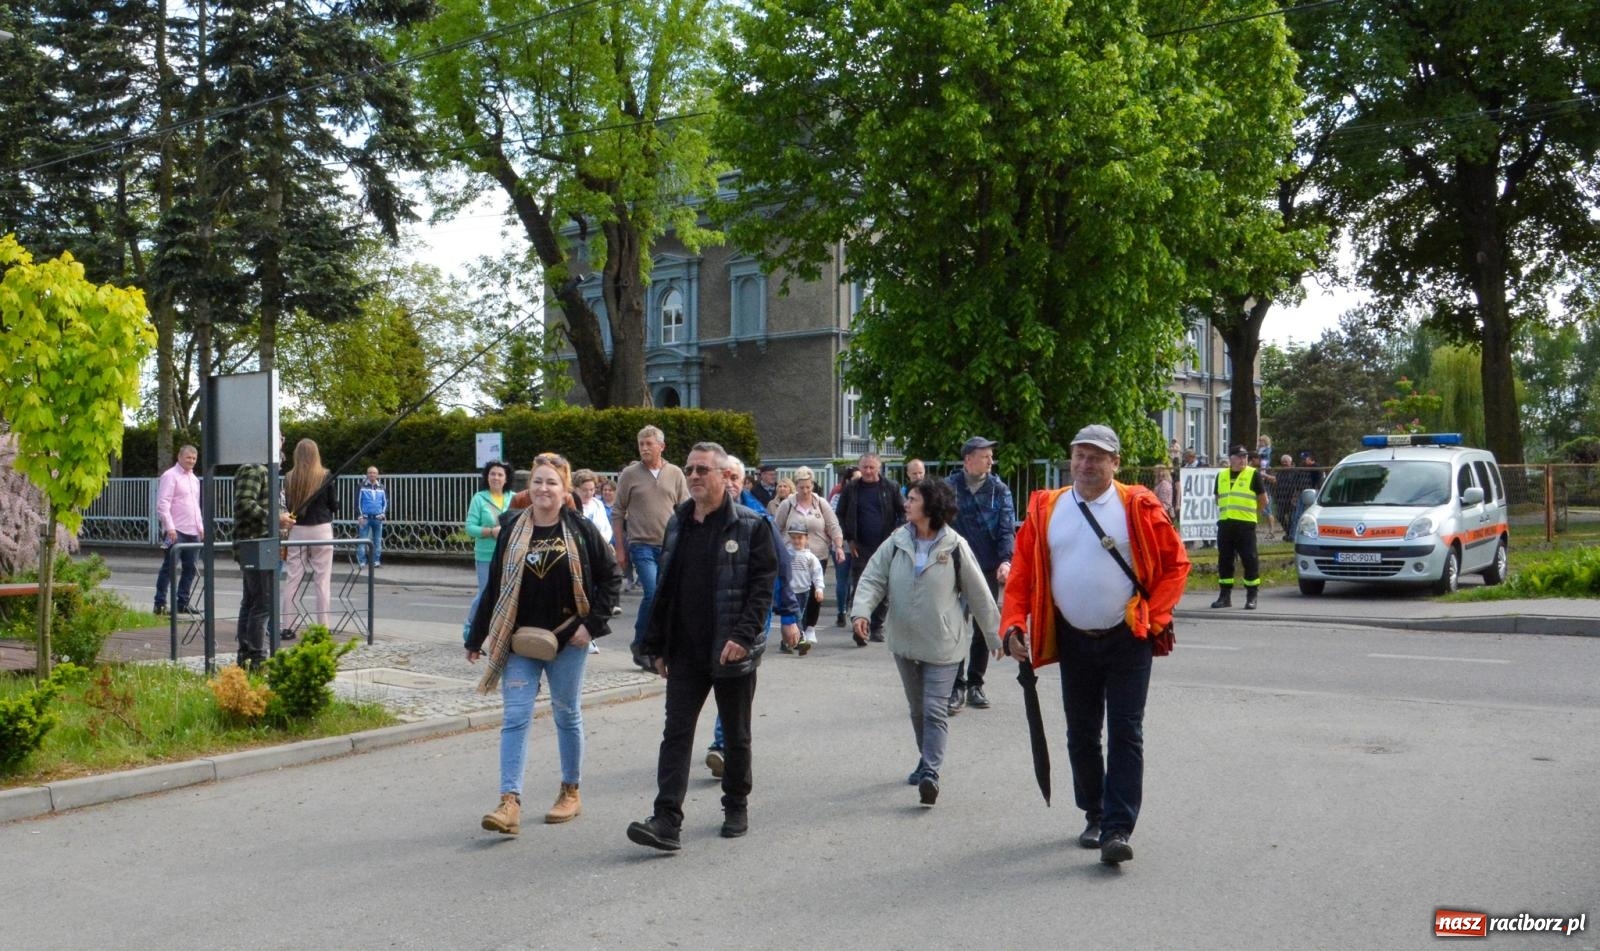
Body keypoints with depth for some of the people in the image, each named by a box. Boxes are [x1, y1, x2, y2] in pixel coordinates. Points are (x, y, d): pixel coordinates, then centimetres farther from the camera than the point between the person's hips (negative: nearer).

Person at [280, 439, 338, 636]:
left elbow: (288, 505, 7)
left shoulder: (289, 478, 0)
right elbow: (334, 505, 0)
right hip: (321, 530, -2)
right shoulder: (325, 476, -6)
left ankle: (286, 627, 8)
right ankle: (323, 626, 3)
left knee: (293, 579, 7)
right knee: (322, 579, 3)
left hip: (297, 530, 2)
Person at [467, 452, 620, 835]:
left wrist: (592, 623, -9)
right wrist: (477, 637, 9)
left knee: (567, 714, 11)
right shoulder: (512, 528, 1)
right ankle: (510, 803, -8)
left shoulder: (580, 529, -5)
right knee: (515, 717, -5)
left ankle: (571, 792, 26)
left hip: (567, 638, -1)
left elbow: (611, 577, 0)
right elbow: (494, 586, 7)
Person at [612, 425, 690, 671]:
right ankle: (641, 646, 0)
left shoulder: (675, 474, 7)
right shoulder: (630, 474, 1)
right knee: (654, 592, -18)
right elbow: (617, 514, 5)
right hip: (642, 545, -3)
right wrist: (620, 549, 1)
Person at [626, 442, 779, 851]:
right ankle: (666, 821, -5)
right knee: (676, 733, -3)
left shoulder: (750, 526, -7)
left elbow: (763, 586, -12)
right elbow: (665, 589, 13)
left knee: (736, 736, 12)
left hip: (733, 653, -4)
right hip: (685, 651, 4)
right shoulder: (677, 525, 9)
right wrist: (656, 644, 10)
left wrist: (743, 635, -22)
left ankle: (736, 807, 29)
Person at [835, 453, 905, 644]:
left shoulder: (891, 488, 3)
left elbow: (903, 513, 6)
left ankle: (877, 627, 17)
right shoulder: (851, 489, 5)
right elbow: (841, 516, 10)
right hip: (860, 548, 0)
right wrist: (849, 539, 1)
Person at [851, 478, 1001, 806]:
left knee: (936, 711, -10)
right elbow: (873, 578, -3)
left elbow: (979, 594, -3)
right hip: (905, 642, 5)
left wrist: (994, 636, 3)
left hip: (943, 644, -5)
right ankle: (928, 761, 36)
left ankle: (931, 772, -12)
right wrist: (862, 610, -22)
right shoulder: (897, 542, -2)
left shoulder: (955, 547, -12)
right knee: (917, 709, 18)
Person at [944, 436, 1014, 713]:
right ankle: (957, 685, 6)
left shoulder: (999, 490, 3)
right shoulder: (949, 487, -1)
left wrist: (1006, 561, -19)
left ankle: (975, 684, 21)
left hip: (989, 569, 2)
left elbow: (1007, 528, -4)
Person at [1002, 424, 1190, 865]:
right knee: (1081, 735, 12)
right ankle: (1094, 816, 29)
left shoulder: (1138, 507, -4)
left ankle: (1117, 829, -2)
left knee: (1125, 734, -4)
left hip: (1127, 640, -3)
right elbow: (1021, 572, 3)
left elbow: (1176, 563, 2)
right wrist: (1014, 623, -8)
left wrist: (1155, 614, -6)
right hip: (1074, 642, 3)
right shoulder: (1045, 509, 2)